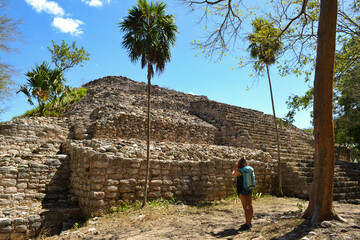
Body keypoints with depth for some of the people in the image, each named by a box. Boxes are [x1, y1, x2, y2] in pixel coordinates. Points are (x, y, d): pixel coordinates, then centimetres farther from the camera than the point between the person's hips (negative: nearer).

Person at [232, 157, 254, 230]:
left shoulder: (238, 171, -15)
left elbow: (233, 175, 7)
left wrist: (235, 168, 18)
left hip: (242, 190, -7)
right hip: (249, 189, 7)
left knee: (245, 207, -5)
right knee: (250, 206, 10)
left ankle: (247, 225, -2)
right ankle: (249, 223, 22)